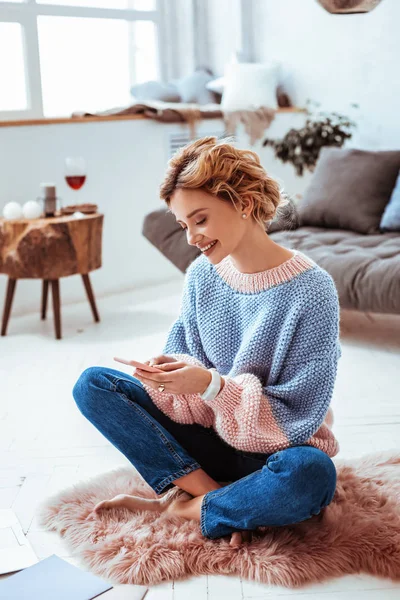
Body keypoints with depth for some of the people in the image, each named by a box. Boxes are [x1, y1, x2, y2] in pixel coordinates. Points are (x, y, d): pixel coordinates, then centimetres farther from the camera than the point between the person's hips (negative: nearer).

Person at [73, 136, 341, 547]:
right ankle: (215, 495, -15)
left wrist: (212, 385, -30)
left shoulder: (311, 290, -19)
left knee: (311, 474, -40)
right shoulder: (201, 274, -4)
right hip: (209, 437, 5)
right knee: (92, 385, -8)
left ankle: (177, 505, -14)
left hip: (276, 450, -4)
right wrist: (170, 372, -22)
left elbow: (298, 416, -19)